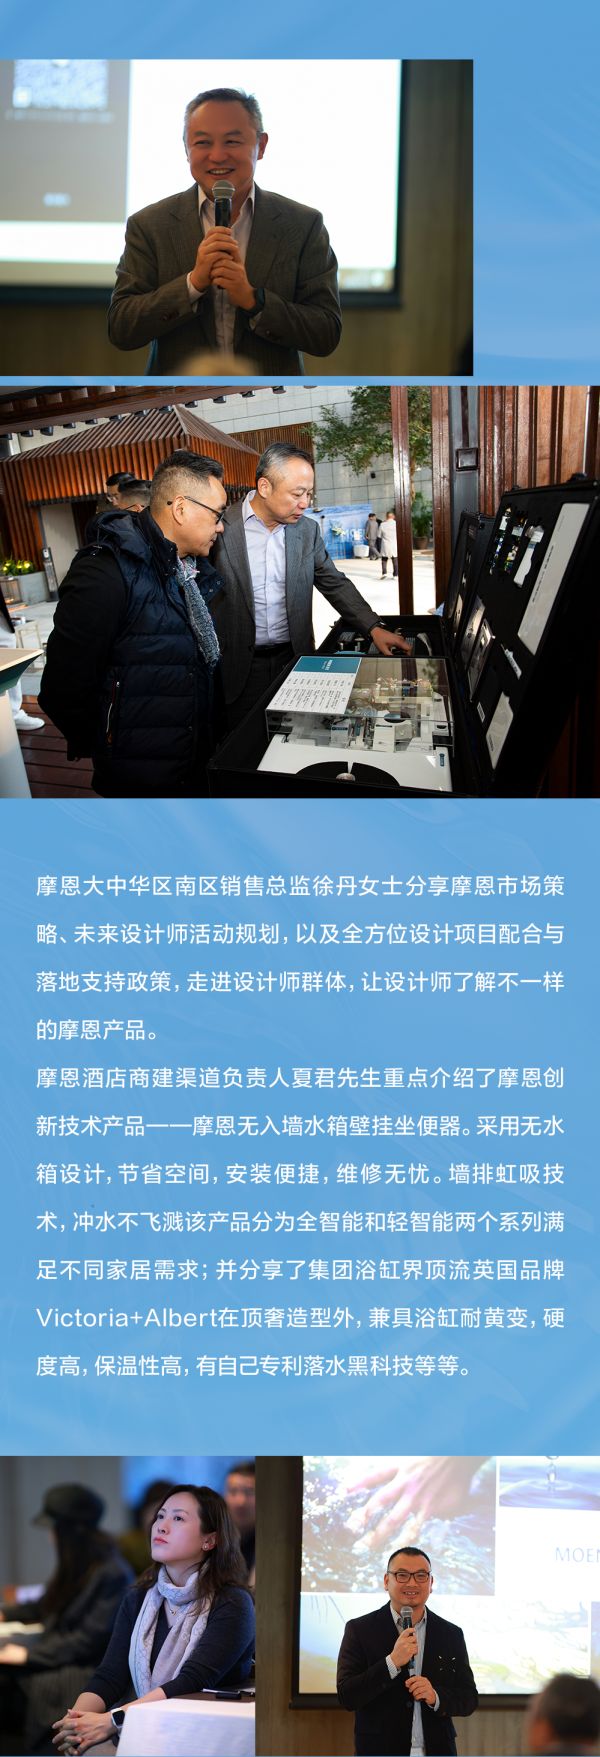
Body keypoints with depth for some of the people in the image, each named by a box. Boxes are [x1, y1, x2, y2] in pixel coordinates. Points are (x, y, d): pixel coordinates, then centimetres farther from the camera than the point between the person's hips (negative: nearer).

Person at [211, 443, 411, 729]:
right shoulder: (222, 528, -10)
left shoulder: (308, 530, 4)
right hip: (242, 667, -4)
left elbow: (335, 584, 10)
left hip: (294, 660, 4)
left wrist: (374, 629, -1)